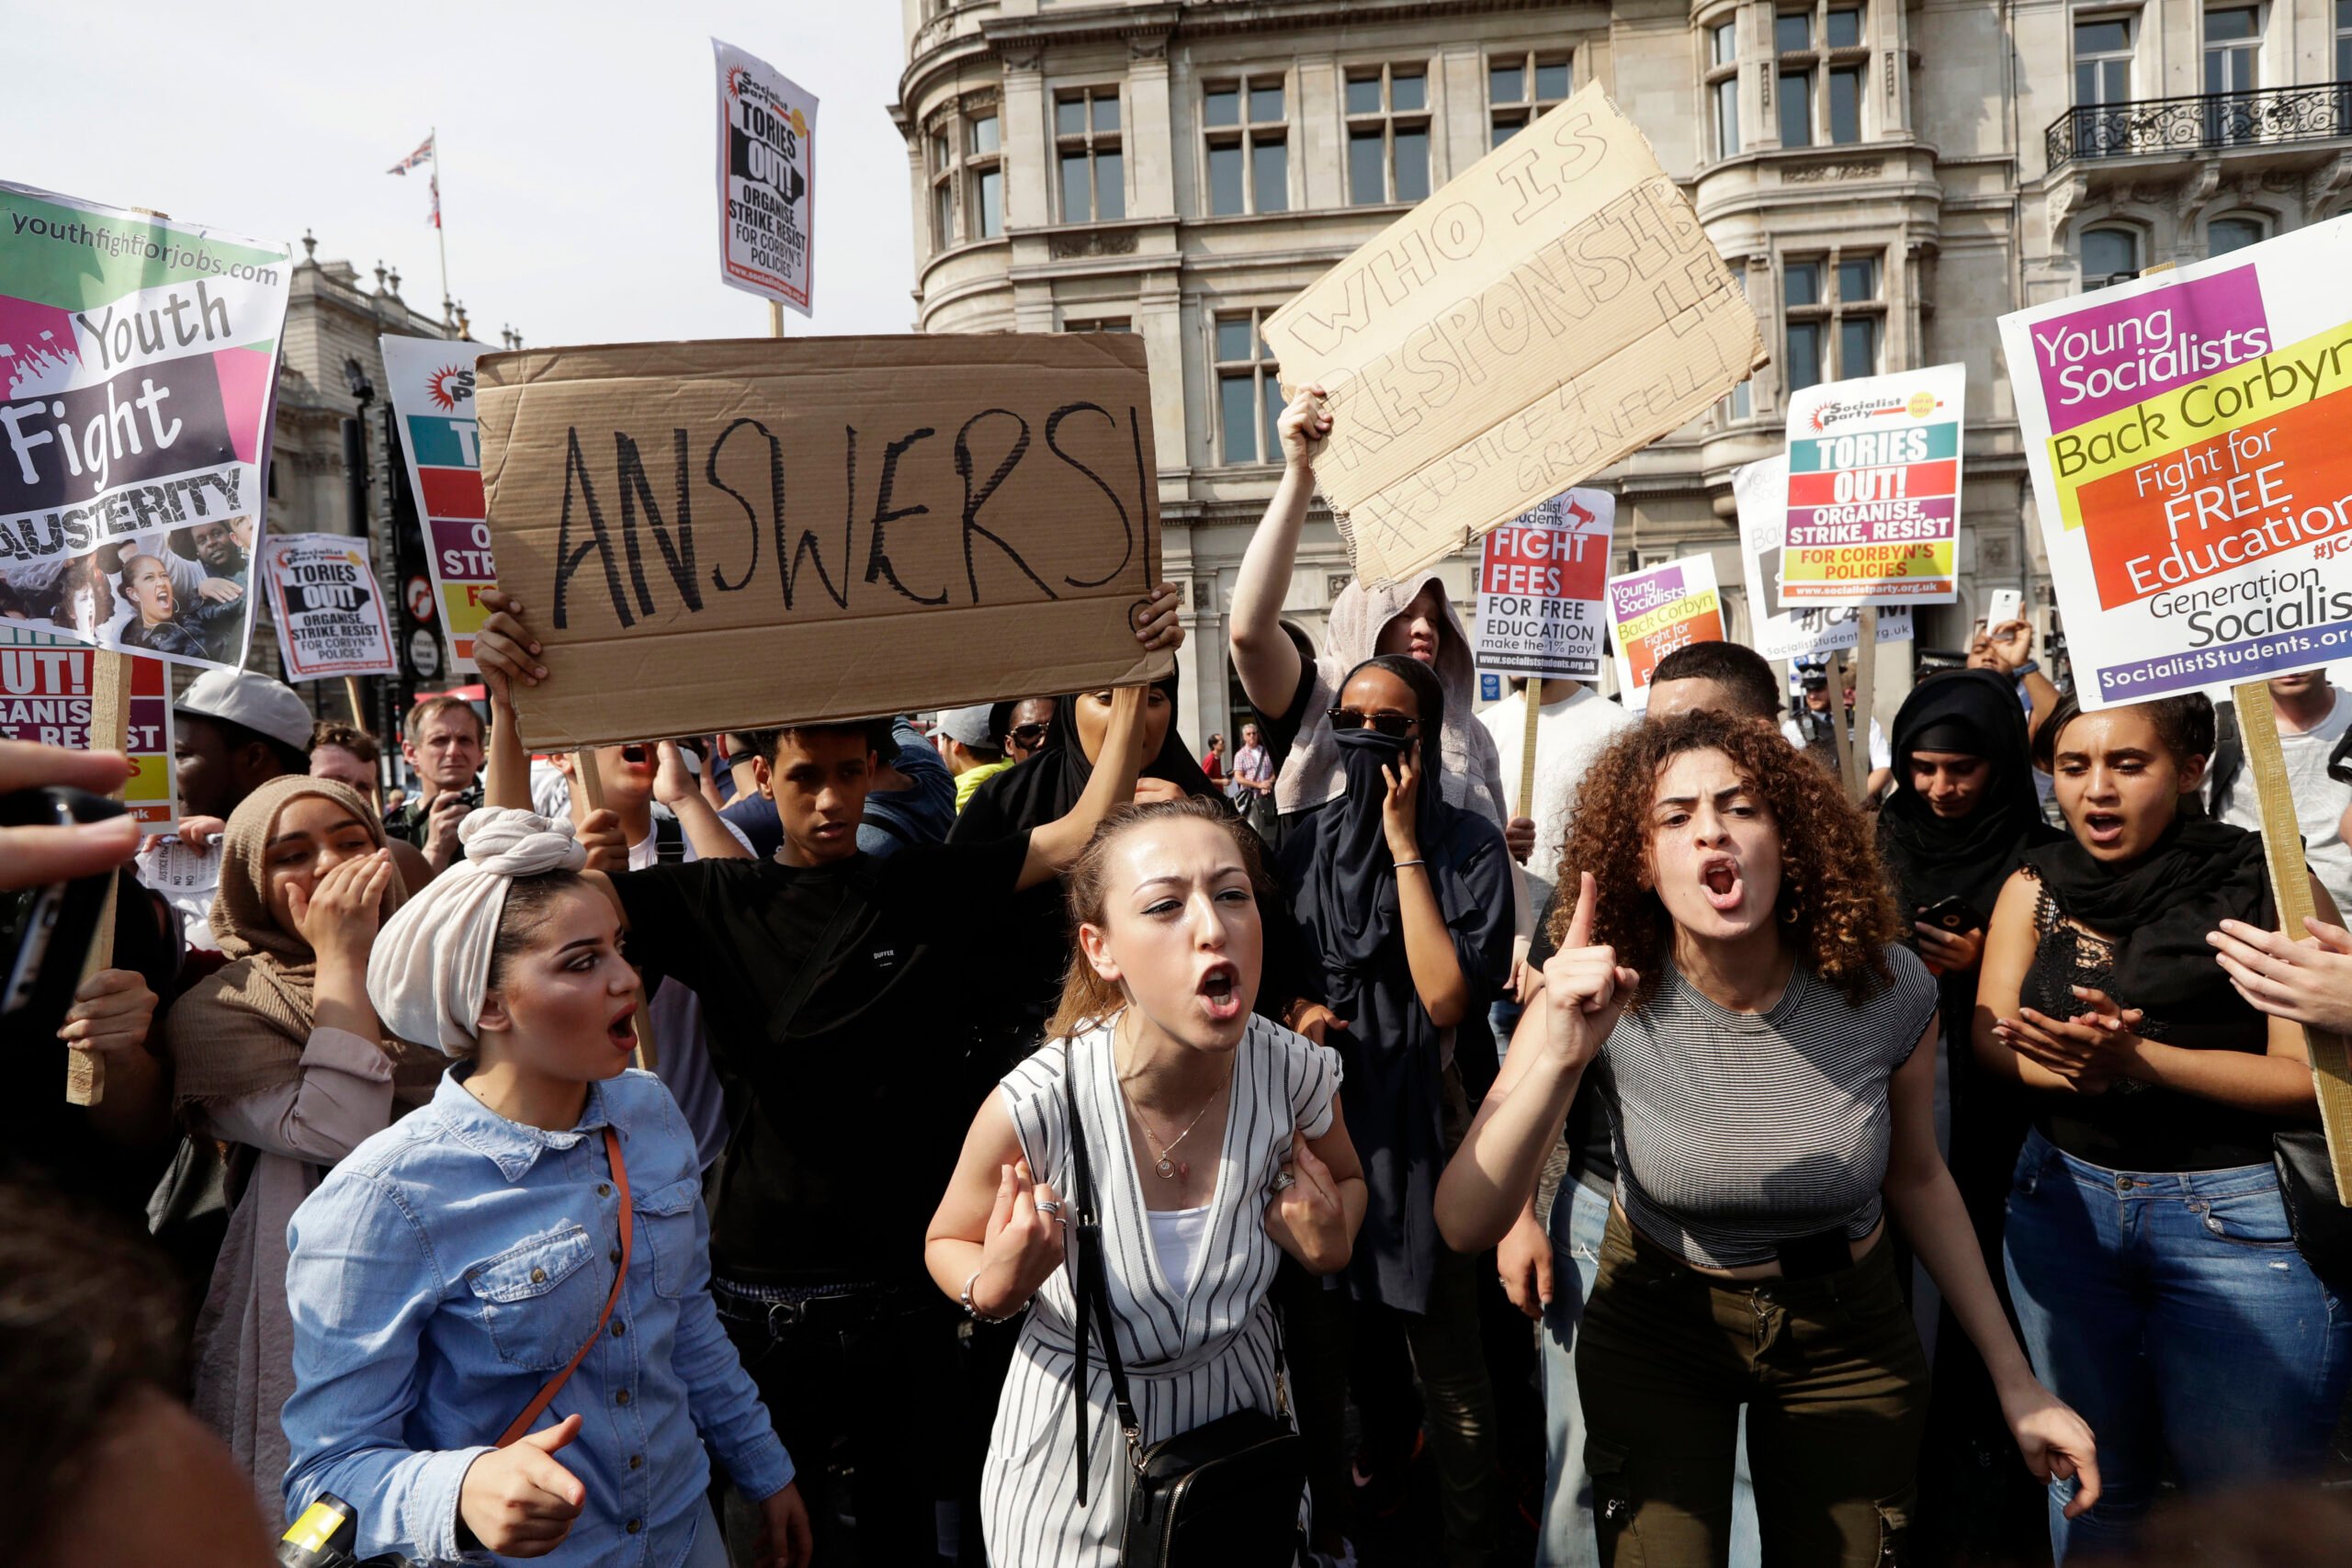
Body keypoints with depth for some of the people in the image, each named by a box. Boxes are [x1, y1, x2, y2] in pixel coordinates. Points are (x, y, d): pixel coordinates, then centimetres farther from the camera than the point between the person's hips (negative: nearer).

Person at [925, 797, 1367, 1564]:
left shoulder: (1295, 1073, -22)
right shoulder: (1034, 1107, -30)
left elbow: (1347, 1181, 2)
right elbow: (947, 1243, -9)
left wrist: (1330, 1247, -19)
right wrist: (995, 1289, -30)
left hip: (1237, 1399, 3)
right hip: (1081, 1429, -2)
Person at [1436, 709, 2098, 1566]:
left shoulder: (1887, 988, -18)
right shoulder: (1600, 998, -23)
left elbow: (1915, 1175, 2)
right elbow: (1464, 1225, -30)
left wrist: (2018, 1382, 4)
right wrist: (1562, 1057, -44)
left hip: (1846, 1338, 2)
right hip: (1655, 1330, -1)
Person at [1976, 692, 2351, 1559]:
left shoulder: (2270, 884, -7)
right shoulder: (2035, 887, 4)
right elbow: (1993, 1039, 0)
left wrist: (2135, 1058, -24)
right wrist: (2071, 1064, -21)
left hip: (2240, 1210, -3)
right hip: (2064, 1197, 3)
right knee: (2092, 1476, 15)